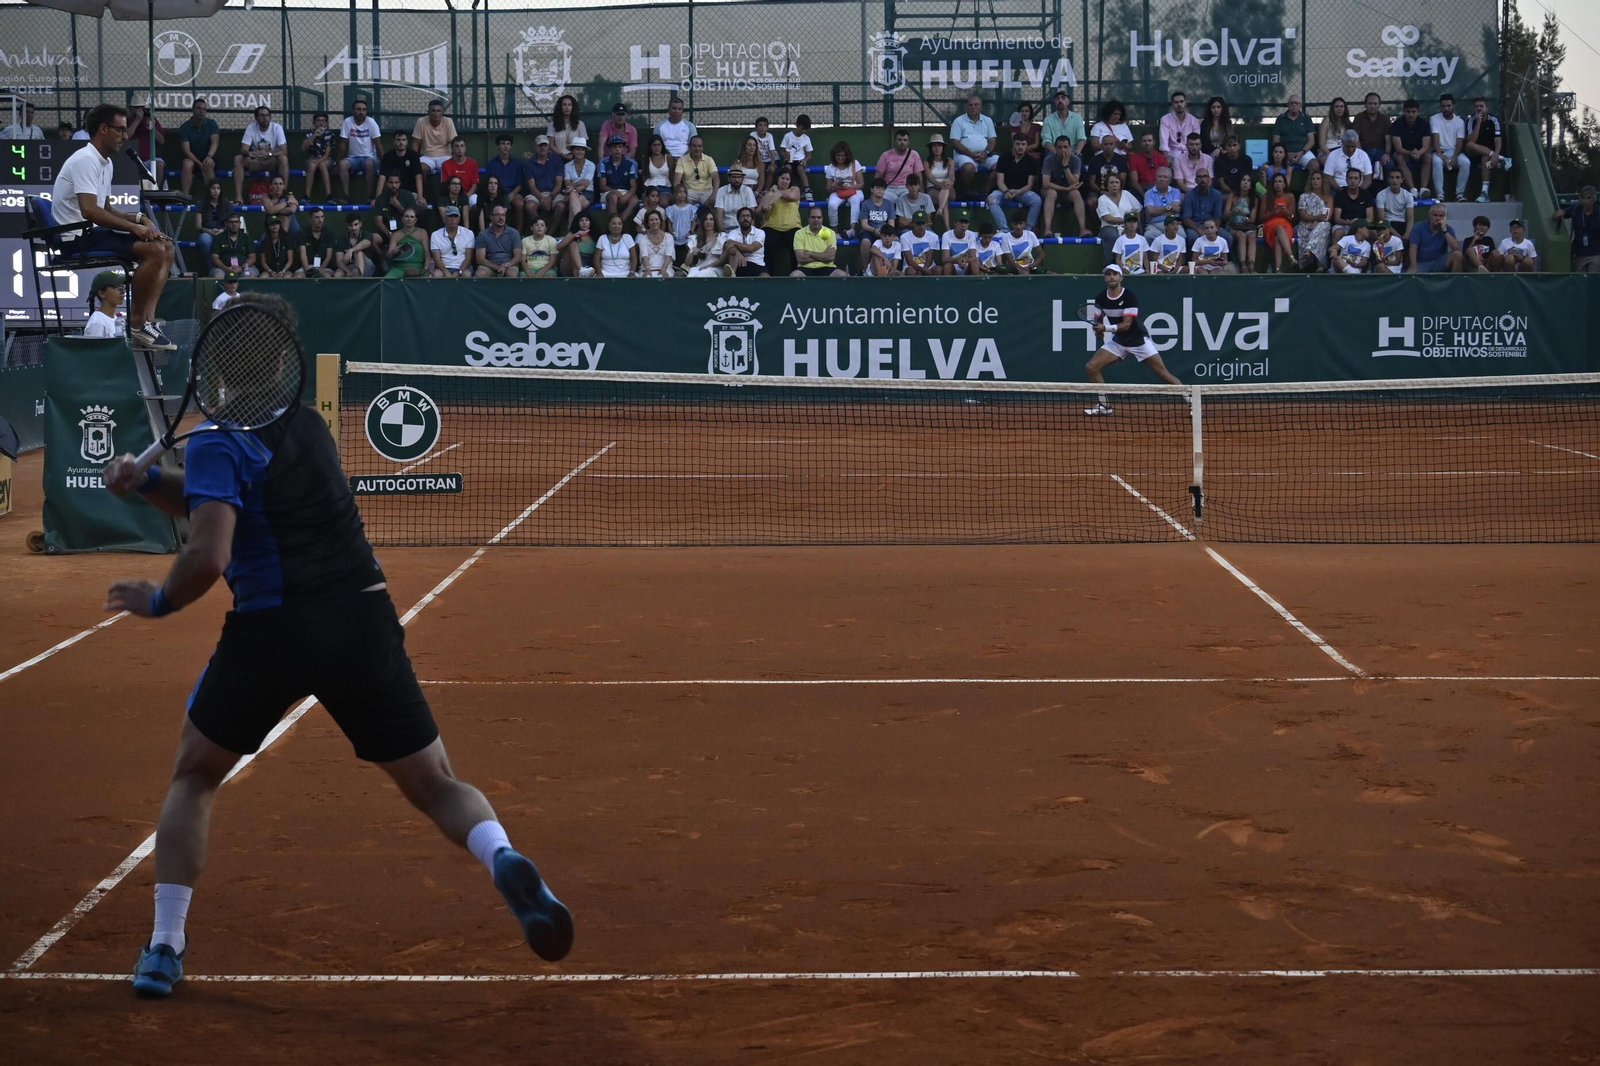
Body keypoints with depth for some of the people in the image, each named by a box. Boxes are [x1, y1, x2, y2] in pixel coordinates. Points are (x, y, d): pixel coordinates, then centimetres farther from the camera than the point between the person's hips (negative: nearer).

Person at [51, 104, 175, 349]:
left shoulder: (105, 163, 17)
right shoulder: (86, 160, -15)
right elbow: (89, 211, -25)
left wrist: (138, 218, 4)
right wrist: (133, 227, -22)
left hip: (94, 233, 11)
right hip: (77, 239, -11)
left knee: (167, 248, 1)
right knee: (153, 250, -25)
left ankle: (147, 320, -12)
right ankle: (137, 324, -16)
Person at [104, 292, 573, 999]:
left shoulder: (218, 444, -7)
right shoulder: (307, 424, 16)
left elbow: (209, 556, -19)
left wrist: (159, 601, -2)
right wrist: (146, 483, 14)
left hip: (271, 629, -4)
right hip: (364, 620, 4)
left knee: (194, 778, 20)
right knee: (436, 787, 9)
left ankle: (165, 947, 15)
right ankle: (505, 864, -23)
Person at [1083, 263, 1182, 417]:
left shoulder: (1130, 298, -20)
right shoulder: (1100, 299, -5)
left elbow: (1126, 324, -24)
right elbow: (1098, 320, 7)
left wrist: (1106, 328, -37)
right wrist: (1098, 331, -17)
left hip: (1139, 340, -5)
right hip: (1118, 342, 5)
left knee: (1163, 373, -9)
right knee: (1091, 367, -8)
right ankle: (1104, 406, 5)